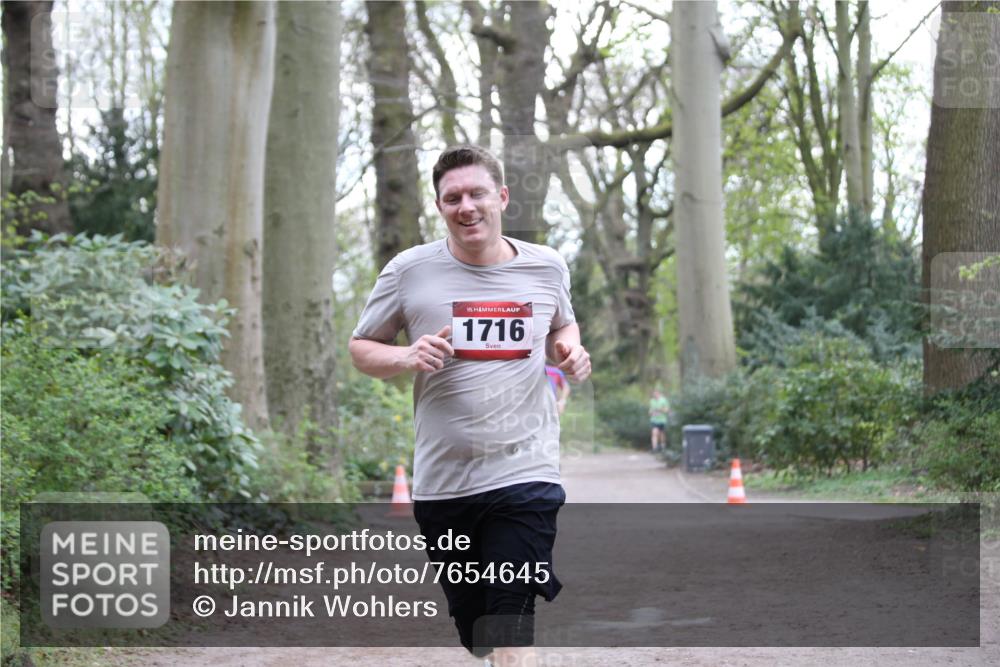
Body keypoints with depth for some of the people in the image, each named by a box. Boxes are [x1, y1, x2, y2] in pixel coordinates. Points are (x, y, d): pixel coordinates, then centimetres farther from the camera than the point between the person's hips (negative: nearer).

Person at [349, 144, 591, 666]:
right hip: (441, 481, 1)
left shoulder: (547, 267, 5)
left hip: (524, 473, -1)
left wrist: (570, 349, 1)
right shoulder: (409, 271, -1)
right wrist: (407, 357, -13)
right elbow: (361, 348, 8)